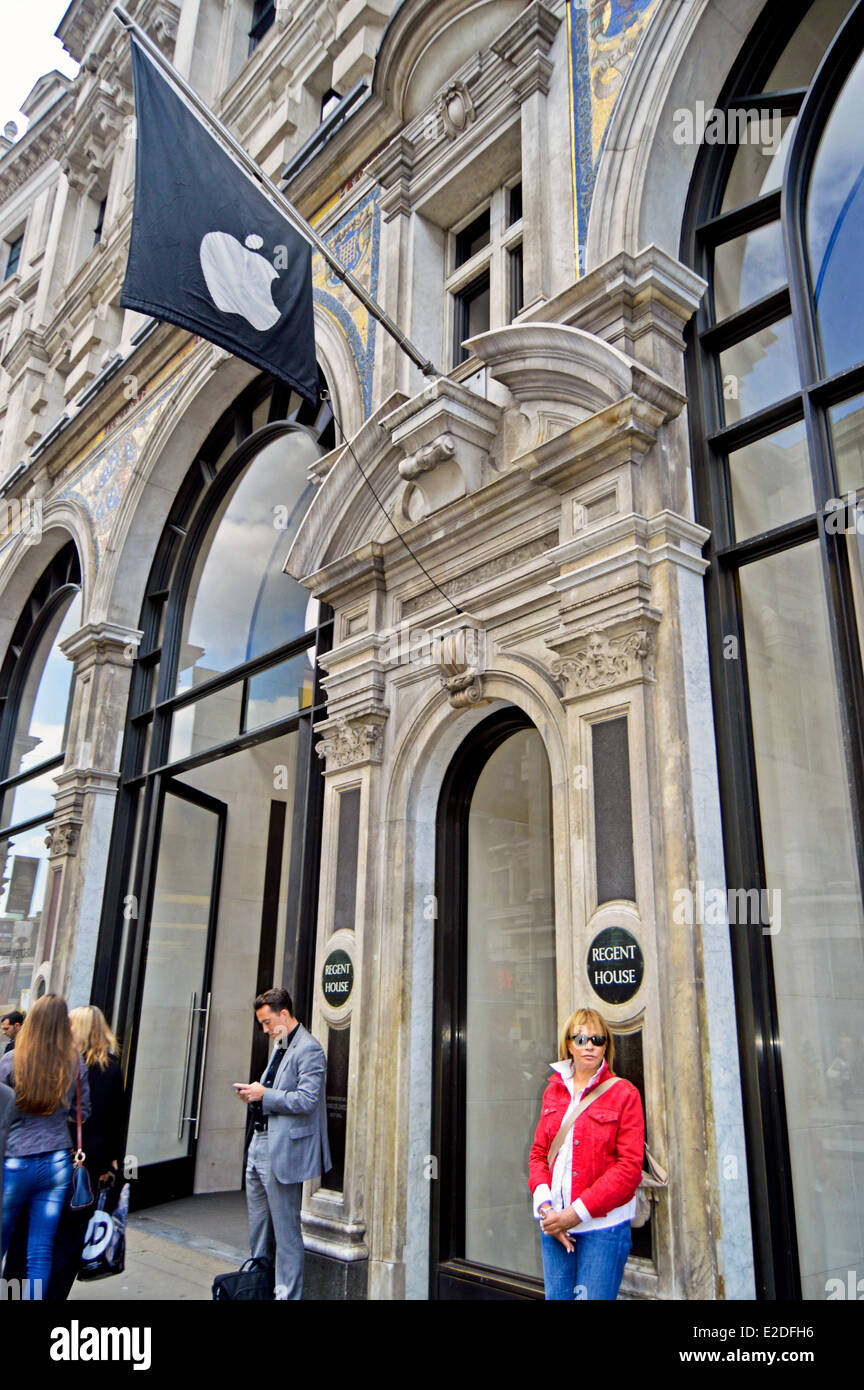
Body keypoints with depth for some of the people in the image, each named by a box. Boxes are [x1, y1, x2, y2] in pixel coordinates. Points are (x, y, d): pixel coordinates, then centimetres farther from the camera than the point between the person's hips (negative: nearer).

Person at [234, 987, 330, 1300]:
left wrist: (264, 1094, -17)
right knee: (258, 1228, 19)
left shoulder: (308, 1049, -15)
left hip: (283, 1152, -10)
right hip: (260, 1146, 10)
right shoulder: (280, 1046, 16)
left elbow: (306, 1100, -22)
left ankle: (287, 1294, 11)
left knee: (286, 1231, 0)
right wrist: (254, 1093, 7)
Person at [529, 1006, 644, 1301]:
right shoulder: (553, 1091, 11)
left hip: (604, 1224, -4)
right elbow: (538, 1152, 10)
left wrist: (577, 1212, -13)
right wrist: (545, 1207, -7)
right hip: (554, 1222, 4)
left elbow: (630, 1166, -9)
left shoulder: (624, 1093, -3)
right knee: (556, 1297, 9)